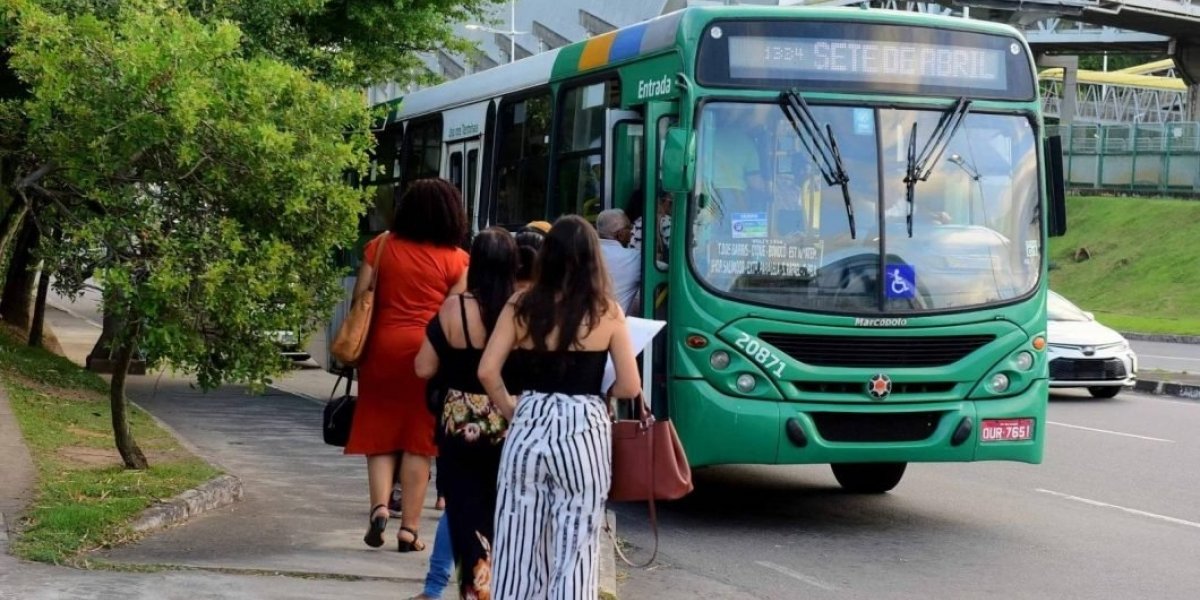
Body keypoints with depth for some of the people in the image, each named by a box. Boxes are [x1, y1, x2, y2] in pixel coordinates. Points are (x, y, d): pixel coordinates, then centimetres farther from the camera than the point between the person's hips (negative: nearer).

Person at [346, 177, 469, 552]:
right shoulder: (456, 260, -1)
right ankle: (409, 528, 6)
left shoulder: (381, 247, 4)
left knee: (379, 433, 12)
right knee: (418, 441, 5)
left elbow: (360, 300, 5)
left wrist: (354, 348, 16)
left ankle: (379, 505, -9)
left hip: (382, 347, 1)